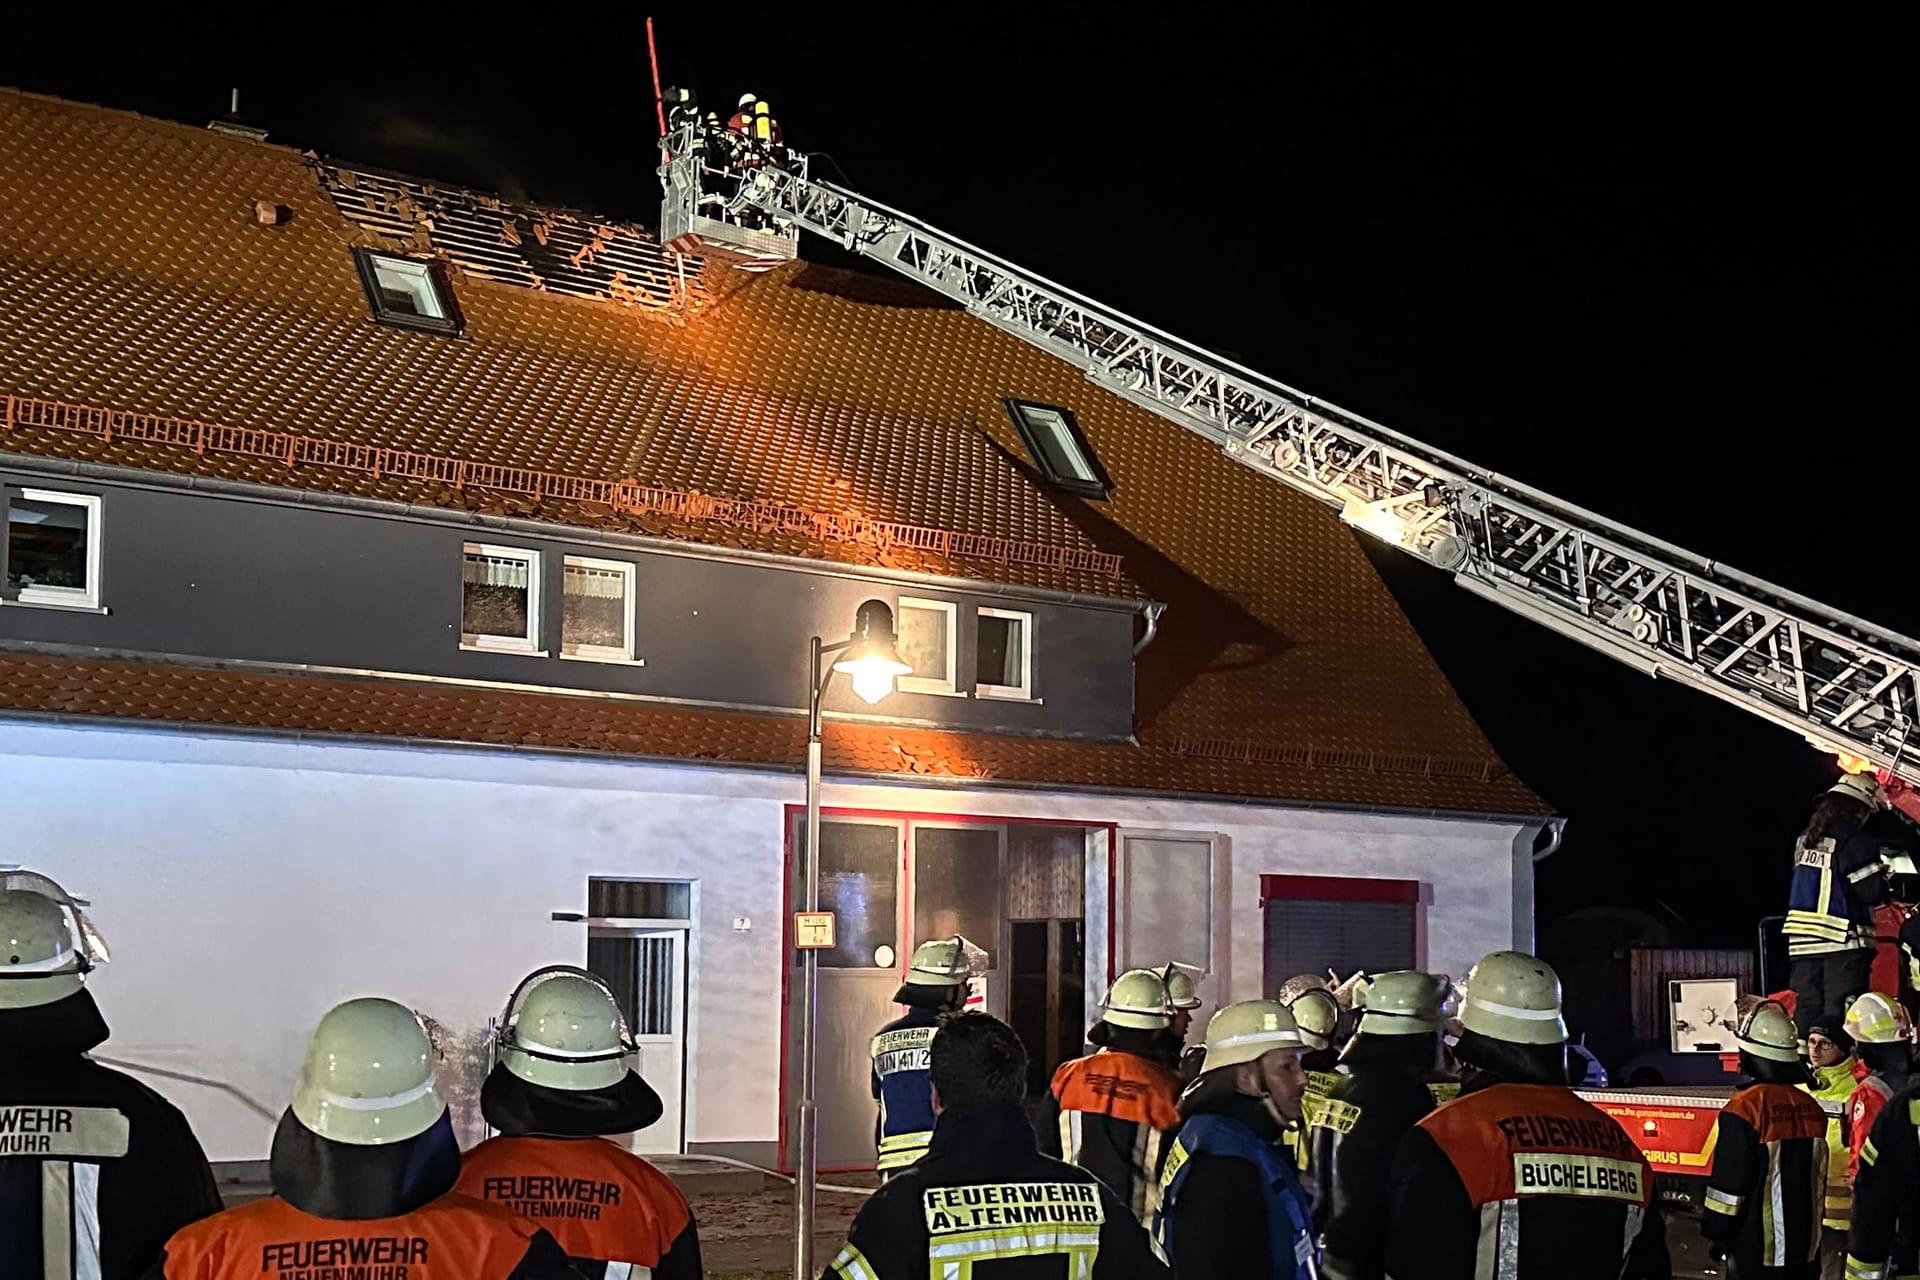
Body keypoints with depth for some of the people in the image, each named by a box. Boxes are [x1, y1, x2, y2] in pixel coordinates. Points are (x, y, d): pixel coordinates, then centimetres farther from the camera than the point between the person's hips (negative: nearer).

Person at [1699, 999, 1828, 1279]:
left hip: (1756, 1252, -6)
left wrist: (1717, 1234, -3)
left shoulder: (1744, 1109, -17)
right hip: (1806, 1247, 6)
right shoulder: (1812, 1109, 4)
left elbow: (1728, 1185, -15)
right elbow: (1818, 1182, 14)